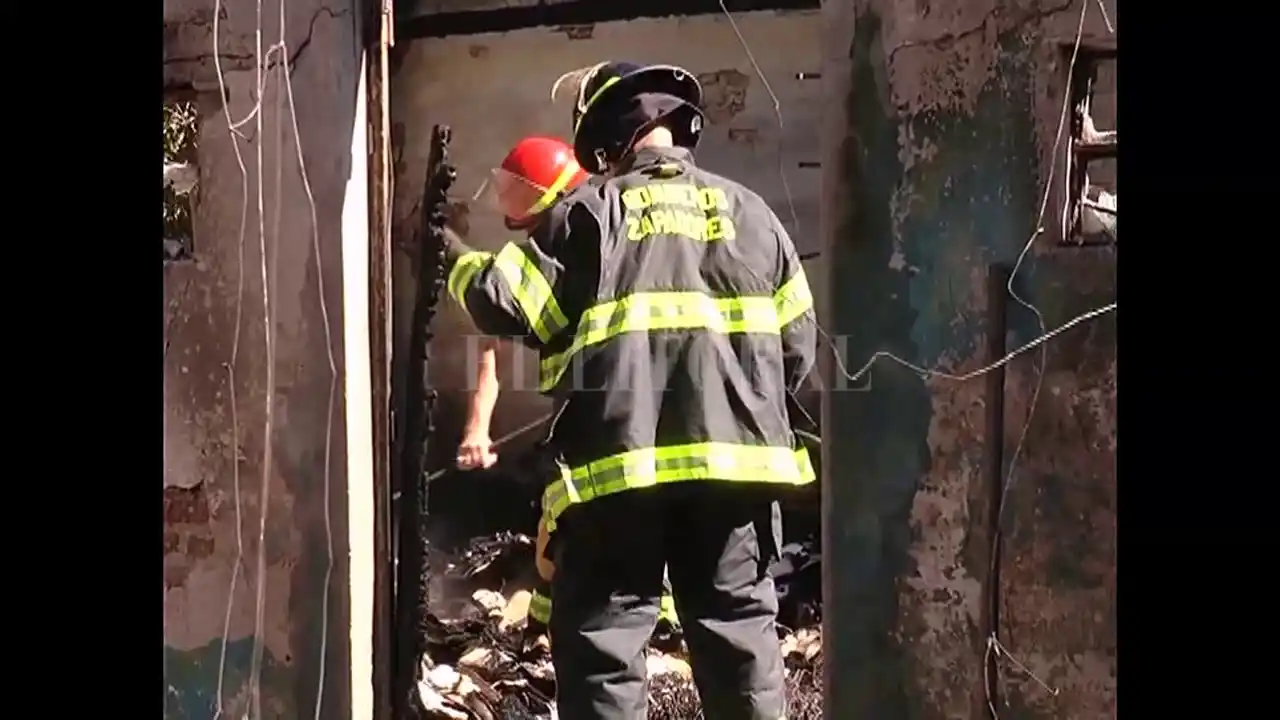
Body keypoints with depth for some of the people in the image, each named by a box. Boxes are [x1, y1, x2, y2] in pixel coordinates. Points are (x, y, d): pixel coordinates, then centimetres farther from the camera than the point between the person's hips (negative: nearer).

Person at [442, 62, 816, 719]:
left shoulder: (590, 211, 3)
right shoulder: (746, 210, 12)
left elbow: (505, 305, -1)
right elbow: (797, 341, 11)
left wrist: (456, 257, 19)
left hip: (619, 459, -3)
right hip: (734, 455, 3)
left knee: (601, 630, 4)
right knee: (739, 625, 11)